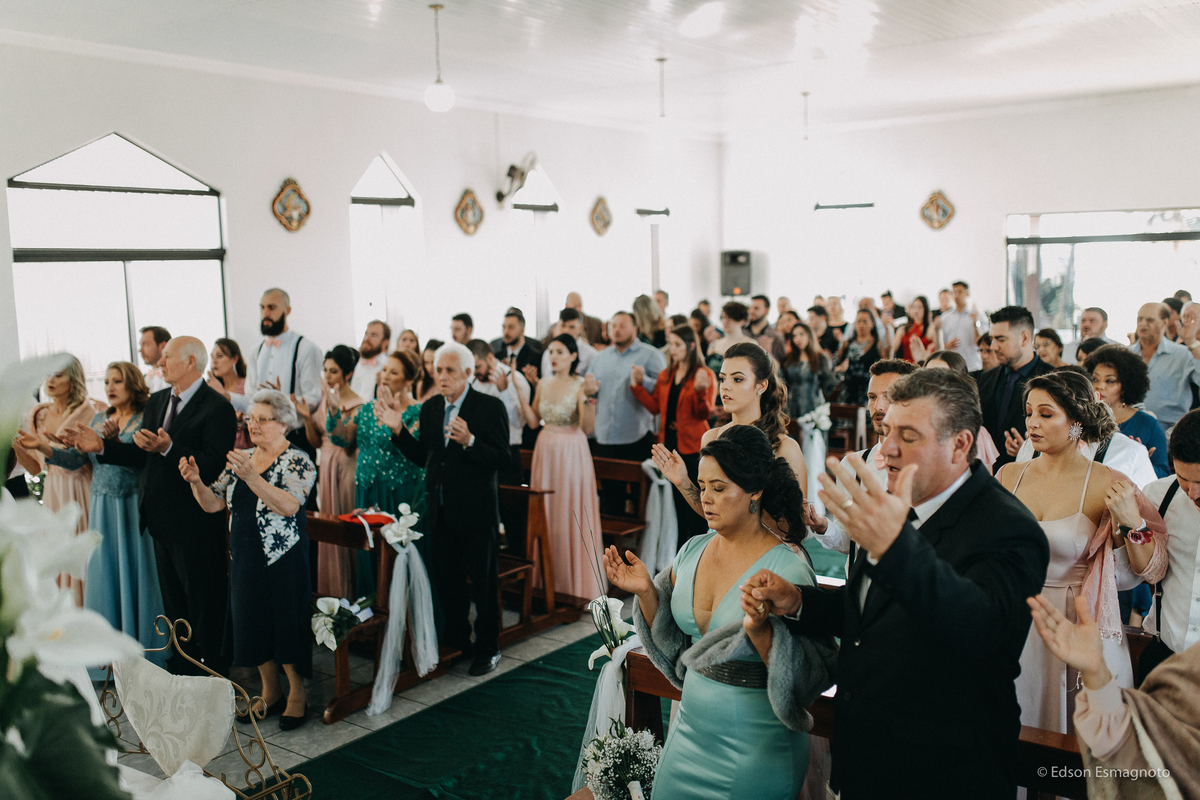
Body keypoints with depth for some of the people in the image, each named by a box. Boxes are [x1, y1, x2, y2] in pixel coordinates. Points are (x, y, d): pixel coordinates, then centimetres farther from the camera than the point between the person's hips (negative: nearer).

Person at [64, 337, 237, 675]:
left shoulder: (217, 408, -17)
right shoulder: (156, 402, 11)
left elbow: (212, 468, -25)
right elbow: (143, 456, 12)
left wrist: (168, 449, -35)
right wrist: (101, 446, 0)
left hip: (196, 524, -8)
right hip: (162, 519, 9)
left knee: (204, 602, 5)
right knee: (173, 600, 21)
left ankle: (212, 670, 21)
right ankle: (182, 664, 36)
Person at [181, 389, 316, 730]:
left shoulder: (297, 461, -9)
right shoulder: (242, 458, 10)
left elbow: (289, 505, -26)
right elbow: (214, 504, 7)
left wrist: (250, 477, -34)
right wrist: (196, 482, -12)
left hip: (283, 558, -6)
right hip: (245, 557, 6)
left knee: (286, 624, 0)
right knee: (253, 623, 12)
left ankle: (297, 697, 16)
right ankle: (270, 693, 28)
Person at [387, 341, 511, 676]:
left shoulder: (490, 407, -11)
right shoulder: (430, 408, 7)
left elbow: (500, 459, -18)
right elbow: (422, 457, 8)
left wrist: (469, 441, -33)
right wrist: (399, 430, -4)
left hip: (477, 510, -6)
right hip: (441, 510, 6)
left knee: (484, 582, 6)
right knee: (447, 582, 17)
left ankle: (488, 648, 21)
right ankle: (456, 642, 33)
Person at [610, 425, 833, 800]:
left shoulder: (789, 570, -19)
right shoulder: (692, 551, -2)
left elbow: (806, 677, -18)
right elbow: (672, 643, 7)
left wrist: (760, 631, -33)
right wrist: (646, 591, -8)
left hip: (756, 748, -5)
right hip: (690, 730, 6)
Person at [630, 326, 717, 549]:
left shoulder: (705, 375, -8)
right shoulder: (665, 375, 11)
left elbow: (705, 413, -15)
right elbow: (655, 407, 11)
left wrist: (700, 390, -32)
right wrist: (637, 385, 5)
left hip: (692, 446, -6)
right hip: (670, 443, 6)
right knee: (679, 500, 14)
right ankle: (681, 551, 24)